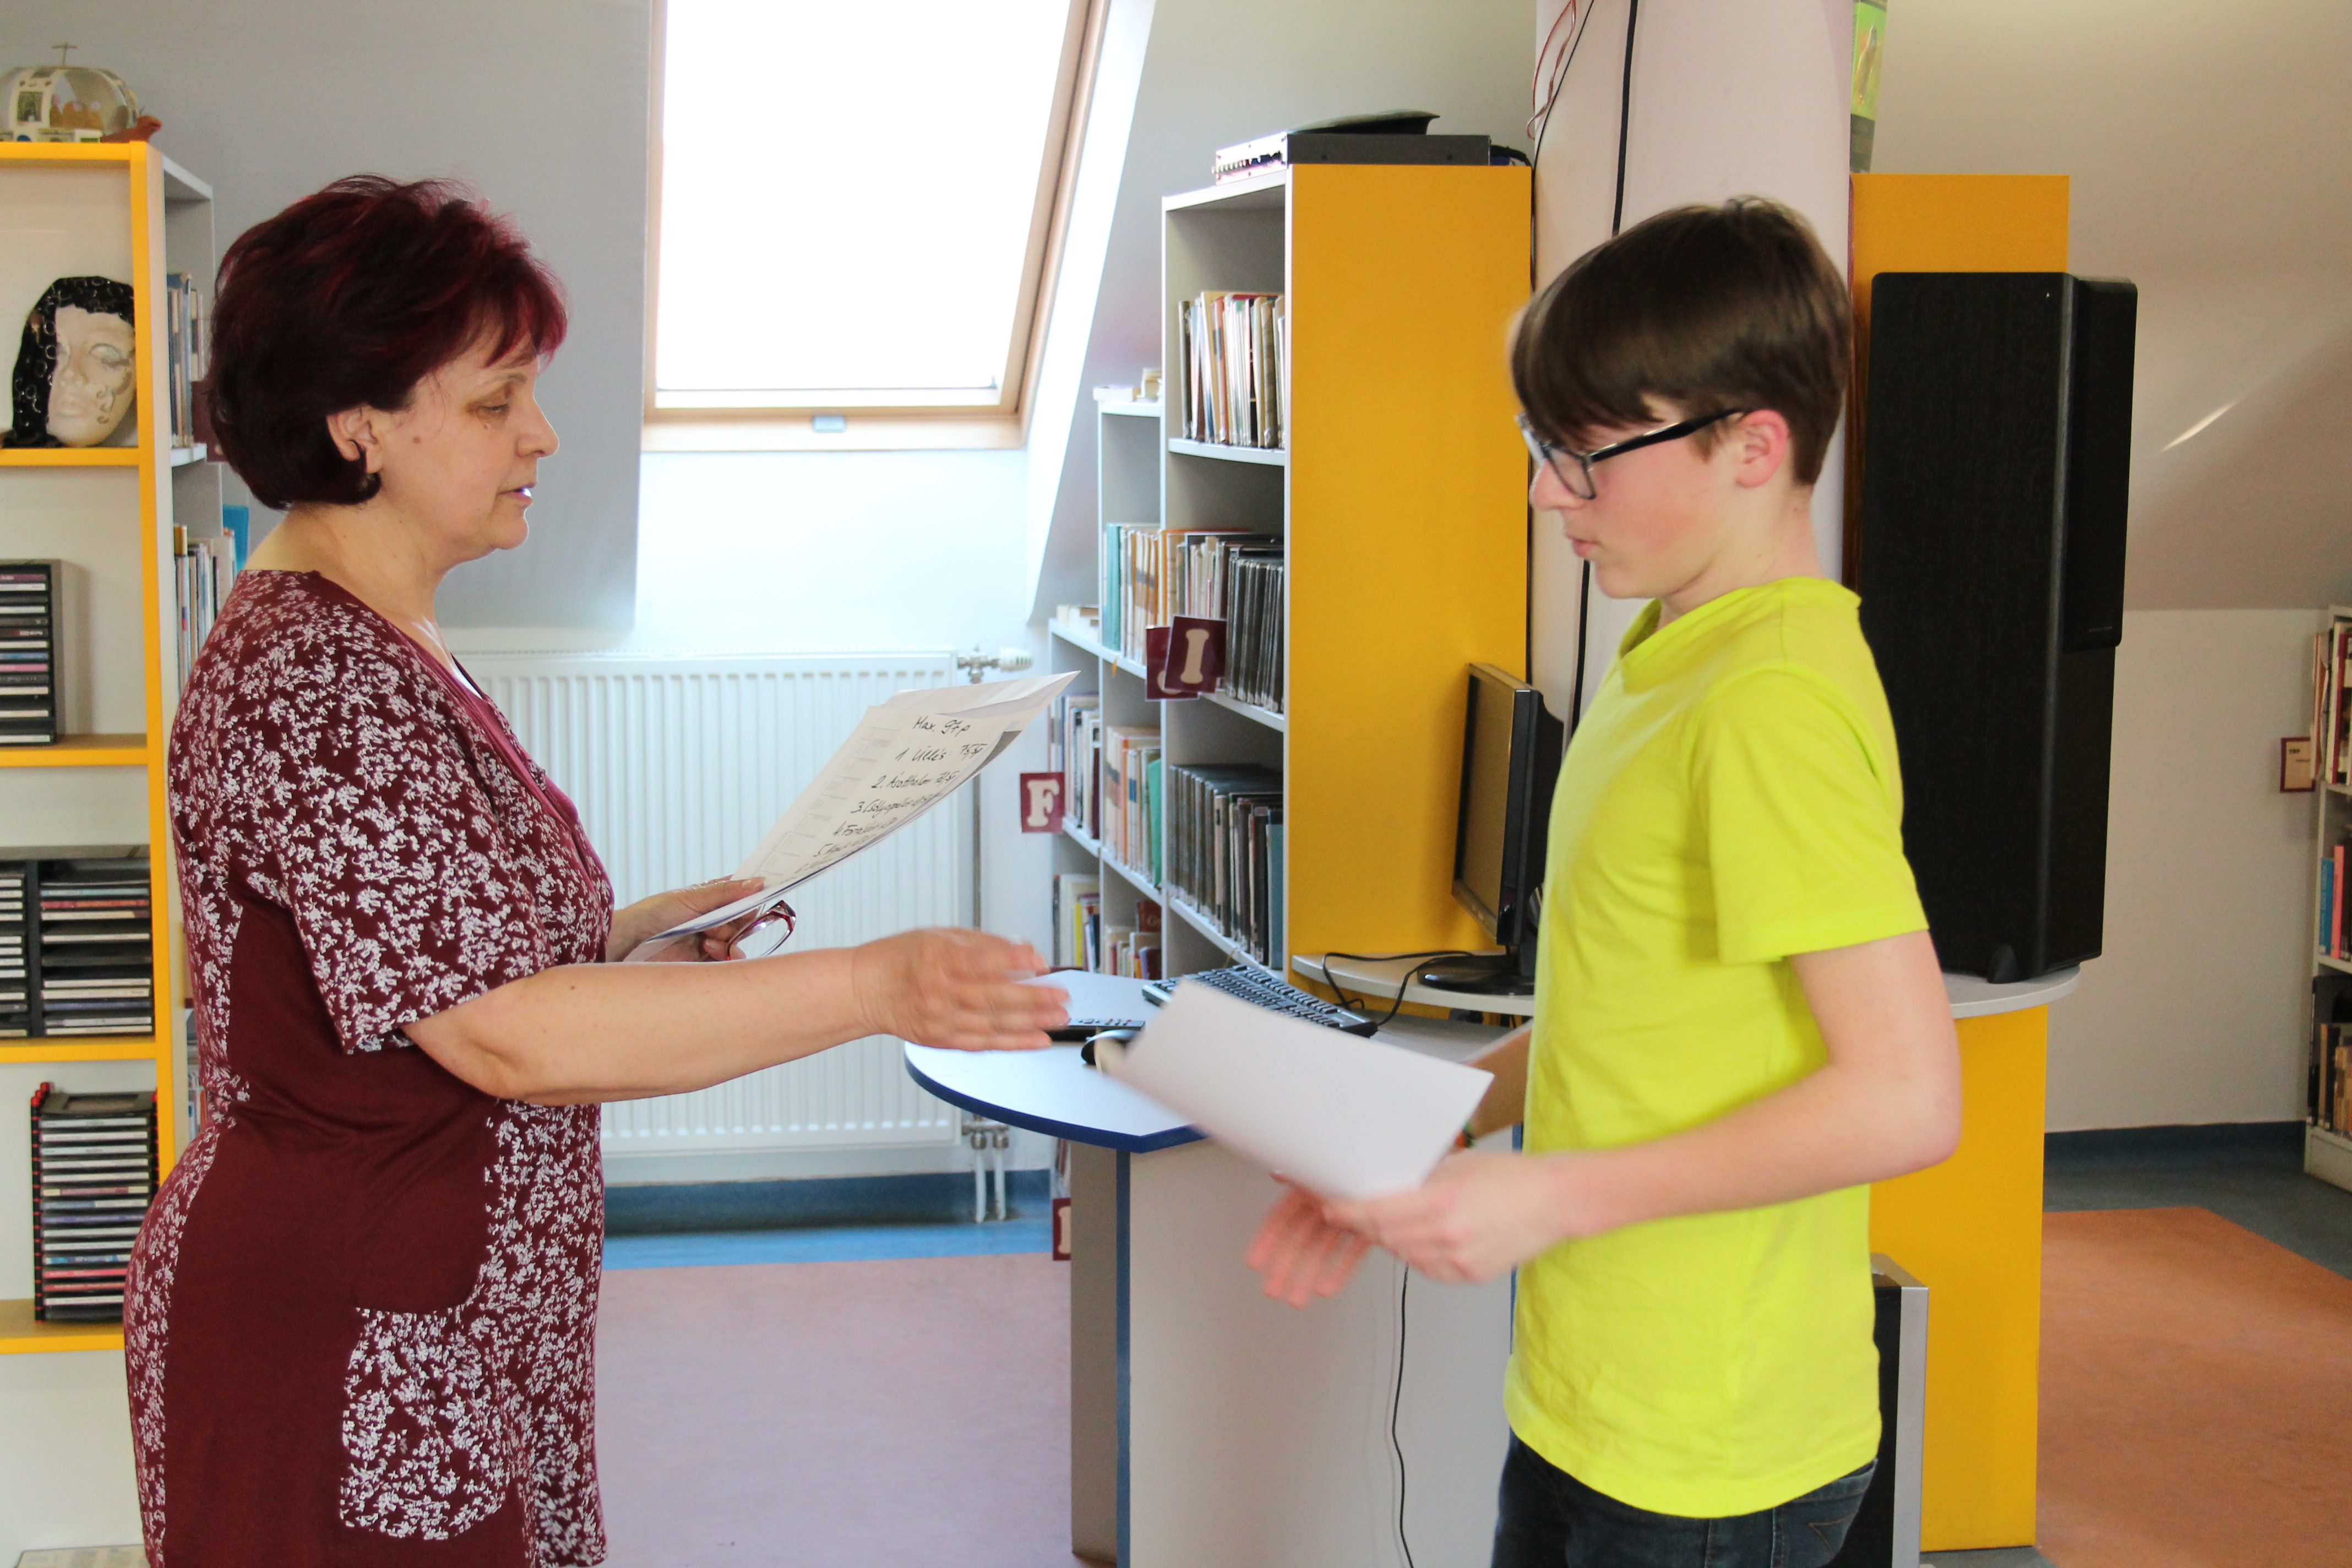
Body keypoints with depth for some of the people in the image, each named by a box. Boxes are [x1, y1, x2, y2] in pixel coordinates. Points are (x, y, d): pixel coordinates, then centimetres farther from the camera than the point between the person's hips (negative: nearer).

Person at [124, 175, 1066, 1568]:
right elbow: (501, 1033, -27)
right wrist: (875, 987, -30)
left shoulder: (373, 647, 12)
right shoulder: (307, 681, -21)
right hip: (342, 1367, -10)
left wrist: (637, 933, 7)